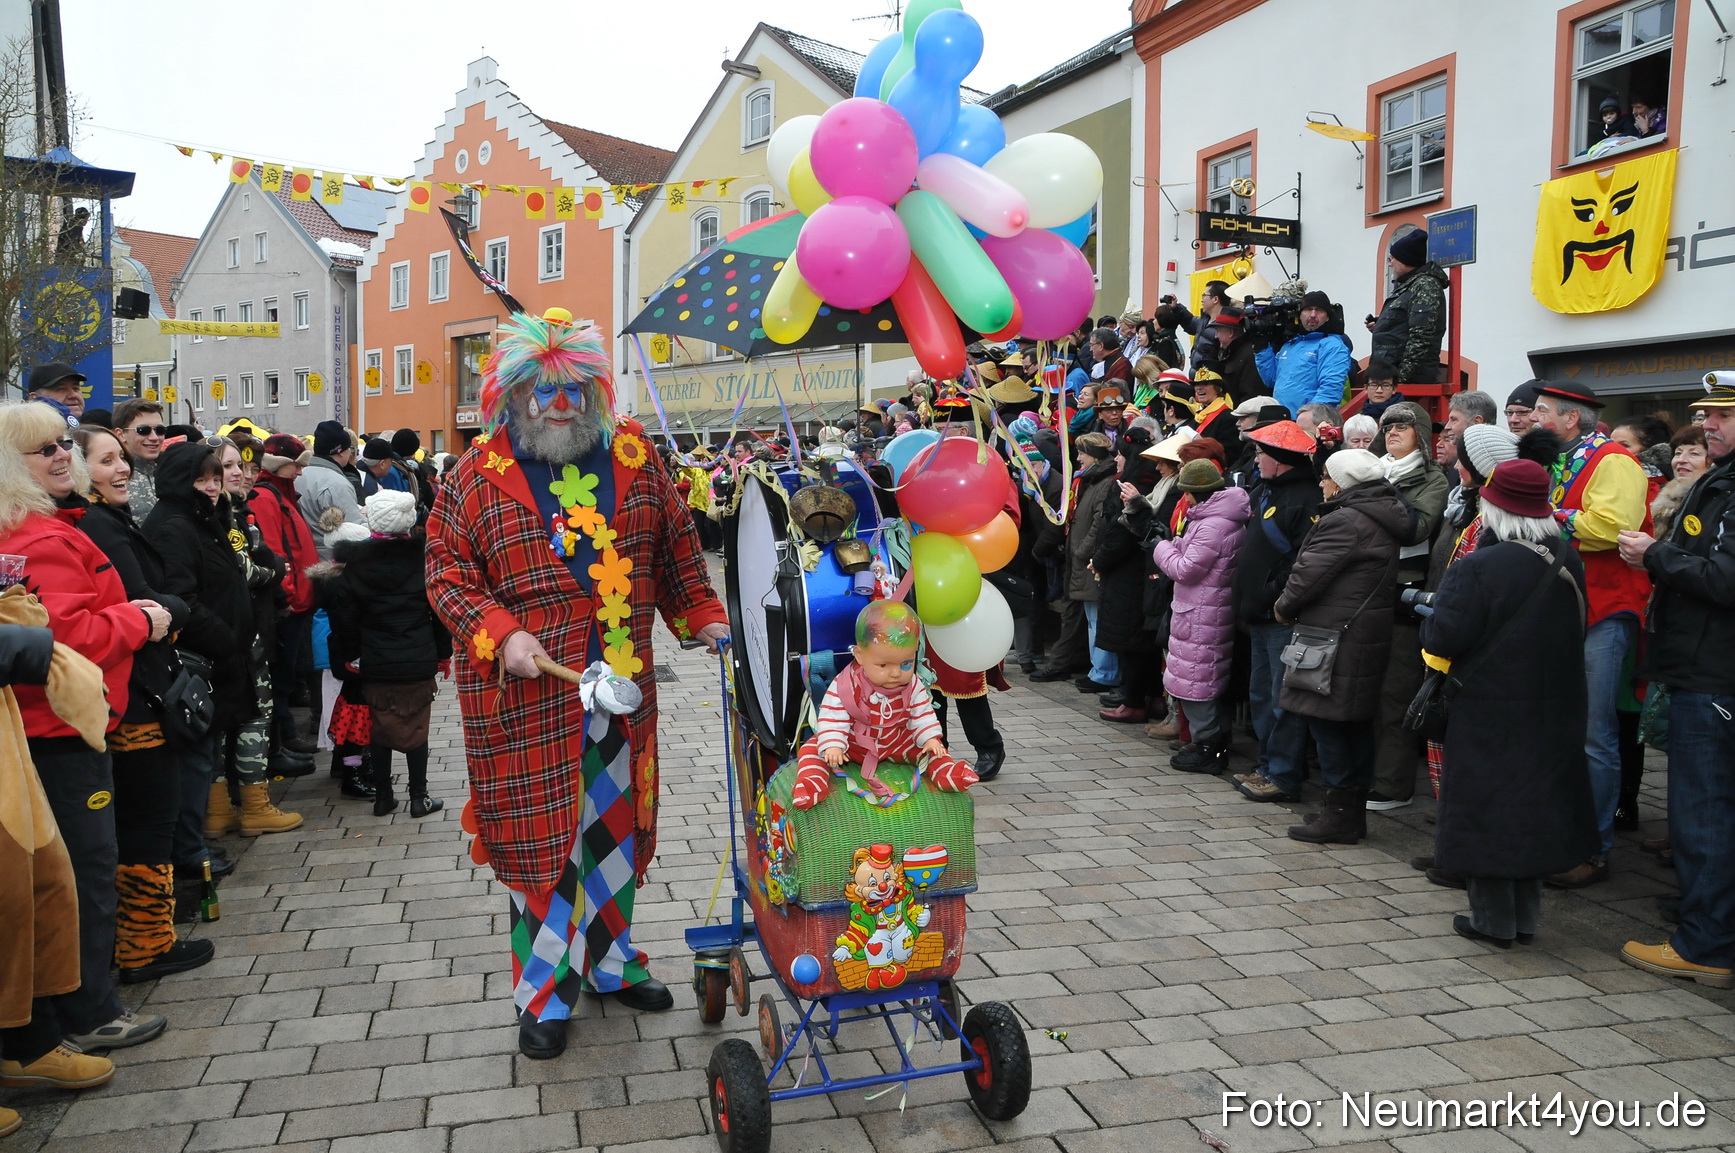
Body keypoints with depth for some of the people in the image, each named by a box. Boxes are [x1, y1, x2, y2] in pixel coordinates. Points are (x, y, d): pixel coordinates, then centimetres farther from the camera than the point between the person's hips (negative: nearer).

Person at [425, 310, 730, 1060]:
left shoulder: (633, 458, 7)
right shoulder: (481, 473, -2)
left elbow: (676, 550, 15)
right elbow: (446, 569, -2)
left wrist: (704, 619, 8)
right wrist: (499, 634, -16)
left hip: (621, 686, 4)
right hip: (525, 692, -3)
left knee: (616, 827, 14)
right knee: (538, 835, 3)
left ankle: (609, 961, 34)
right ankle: (544, 993, 19)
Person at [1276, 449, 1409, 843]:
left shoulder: (1344, 522, -17)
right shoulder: (1381, 519, 14)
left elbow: (1309, 574, -17)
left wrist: (1284, 608, 1)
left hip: (1337, 636, -10)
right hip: (1368, 634, 10)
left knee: (1327, 721, -3)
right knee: (1356, 722, 14)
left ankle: (1340, 814, 2)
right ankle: (1354, 809, 23)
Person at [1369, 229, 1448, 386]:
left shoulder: (1425, 285, -9)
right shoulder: (1406, 286, 21)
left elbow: (1421, 338, -18)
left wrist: (1402, 376, -22)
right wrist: (1379, 328, 10)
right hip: (1390, 375, 9)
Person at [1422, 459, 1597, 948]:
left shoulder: (1477, 568, -21)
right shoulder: (1567, 562, 0)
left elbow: (1443, 638, -21)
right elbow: (1576, 628, 12)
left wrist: (1429, 626, 0)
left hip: (1487, 711, -6)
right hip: (1551, 708, 6)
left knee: (1485, 805, 5)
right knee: (1534, 800, 16)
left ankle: (1493, 919, 12)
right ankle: (1525, 915, 25)